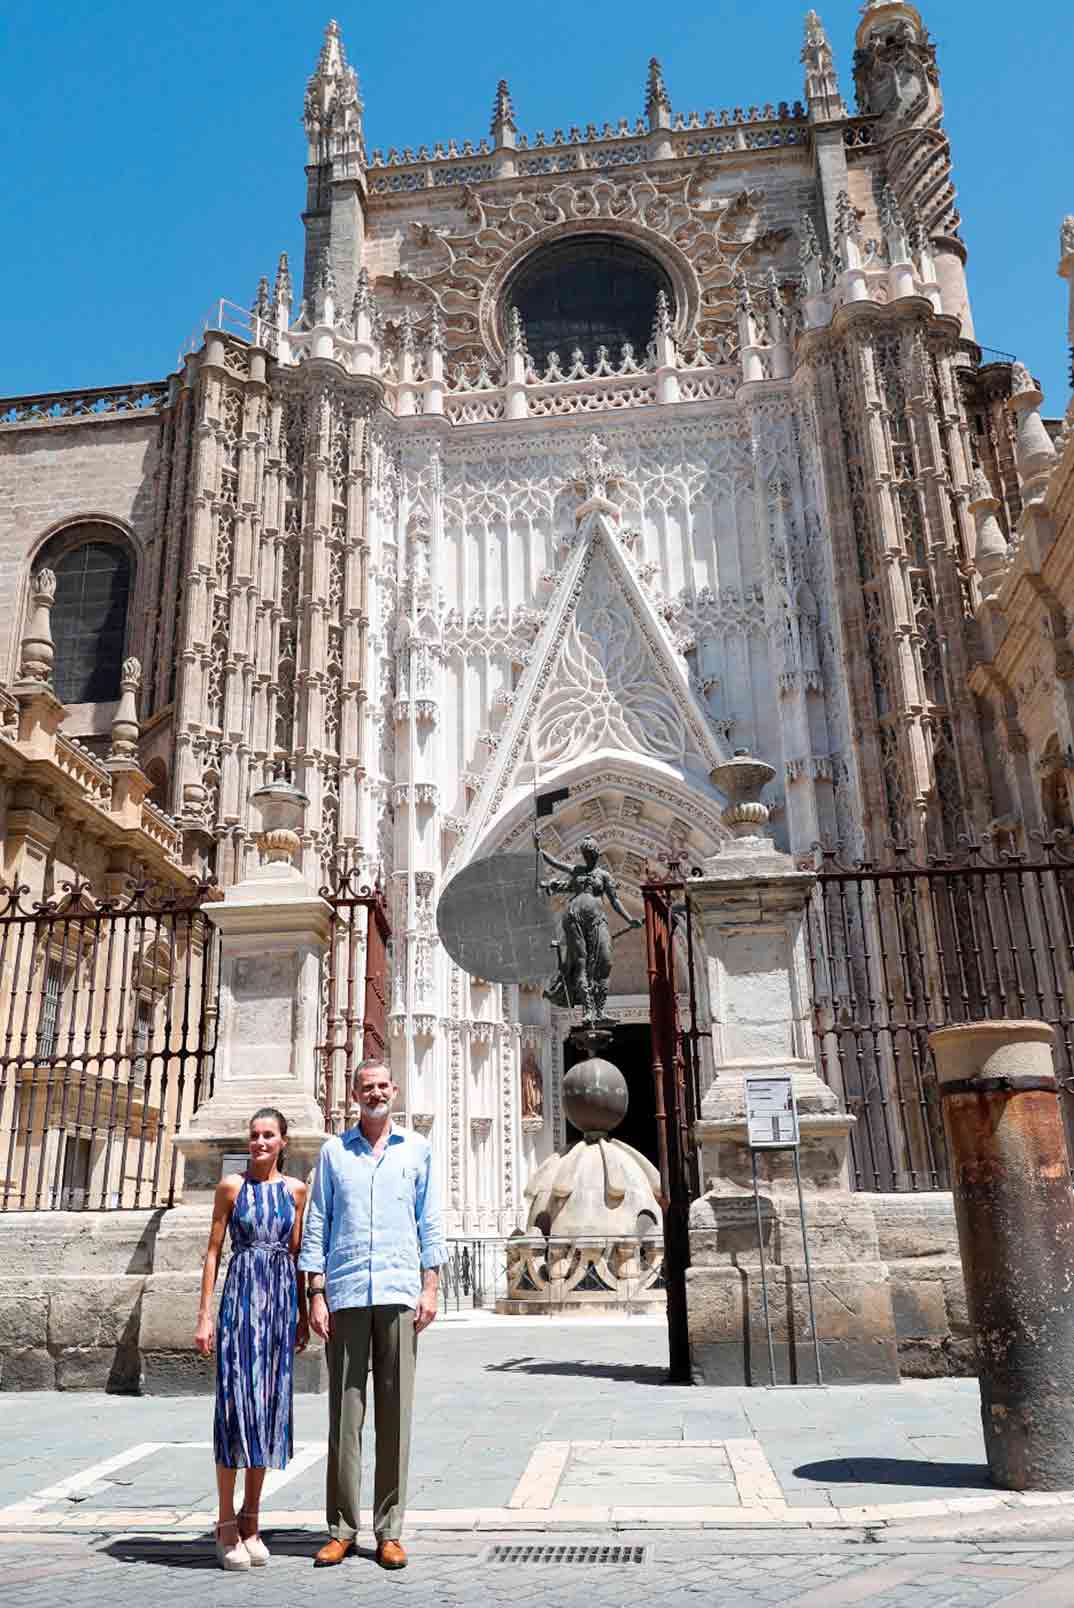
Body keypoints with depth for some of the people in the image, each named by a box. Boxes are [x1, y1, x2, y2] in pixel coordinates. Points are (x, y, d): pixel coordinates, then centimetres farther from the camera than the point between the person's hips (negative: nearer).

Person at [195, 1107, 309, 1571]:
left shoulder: (296, 1189, 8)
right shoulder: (232, 1185, 1)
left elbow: (298, 1255, 12)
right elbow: (213, 1251, 1)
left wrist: (303, 1314, 9)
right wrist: (204, 1315, -4)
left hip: (282, 1298, 3)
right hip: (242, 1294, -3)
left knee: (270, 1405, 6)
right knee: (236, 1402, -5)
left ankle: (251, 1521, 18)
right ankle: (227, 1525, 5)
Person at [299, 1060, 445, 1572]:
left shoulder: (416, 1149, 9)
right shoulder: (334, 1151, 8)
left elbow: (429, 1223, 9)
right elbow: (316, 1227, 7)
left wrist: (429, 1289, 2)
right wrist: (316, 1294, 1)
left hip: (399, 1294, 0)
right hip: (345, 1294, 0)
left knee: (395, 1414, 3)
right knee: (344, 1414, 2)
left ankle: (389, 1532, 12)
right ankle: (341, 1529, 13)